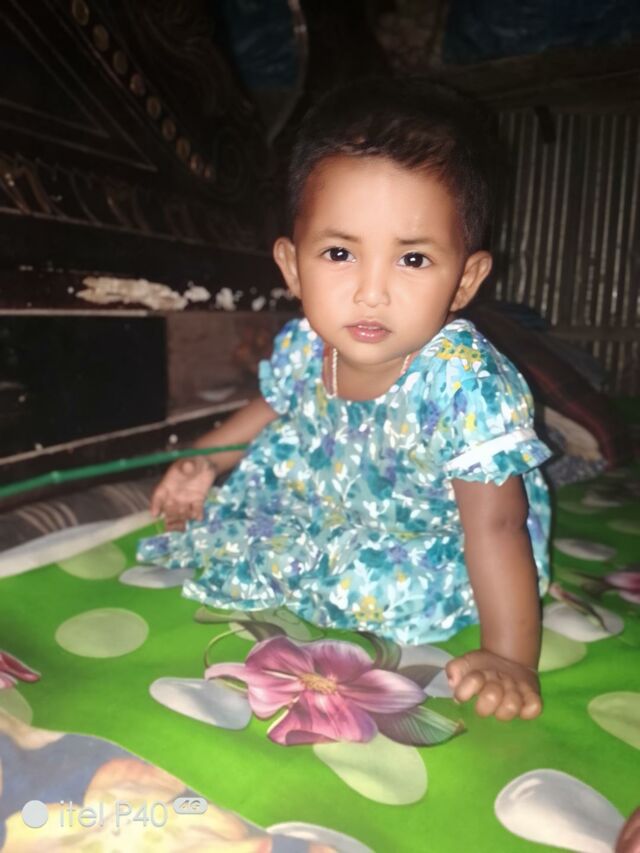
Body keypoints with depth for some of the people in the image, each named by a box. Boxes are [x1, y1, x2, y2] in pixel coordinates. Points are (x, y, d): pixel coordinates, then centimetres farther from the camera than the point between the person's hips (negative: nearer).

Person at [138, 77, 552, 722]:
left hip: (437, 536, -4)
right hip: (335, 497, 5)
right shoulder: (302, 347, -19)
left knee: (385, 584, -26)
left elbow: (495, 524, -31)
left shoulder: (466, 382, -36)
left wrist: (510, 657, -30)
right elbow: (275, 408, 6)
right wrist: (205, 462, 3)